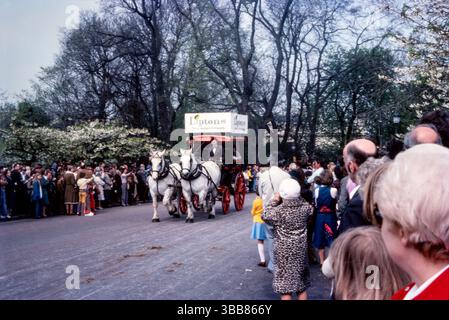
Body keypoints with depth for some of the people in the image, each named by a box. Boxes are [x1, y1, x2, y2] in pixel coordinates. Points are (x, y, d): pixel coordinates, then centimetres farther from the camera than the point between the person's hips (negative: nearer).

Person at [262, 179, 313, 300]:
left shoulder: (279, 210, -19)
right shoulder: (305, 207, -8)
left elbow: (265, 216, -2)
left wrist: (274, 202, 2)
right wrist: (297, 197, 10)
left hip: (284, 252, -4)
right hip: (300, 250, 4)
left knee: (285, 289, 5)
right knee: (302, 287, 17)